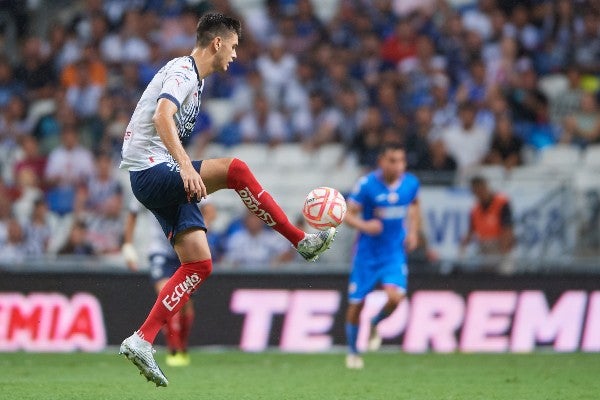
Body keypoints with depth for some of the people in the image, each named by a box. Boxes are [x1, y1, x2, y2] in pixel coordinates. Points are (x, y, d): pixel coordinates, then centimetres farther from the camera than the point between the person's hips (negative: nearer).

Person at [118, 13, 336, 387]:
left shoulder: (195, 77, 20)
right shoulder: (182, 71, -11)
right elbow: (162, 116, -29)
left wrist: (187, 171, 33)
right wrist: (186, 166, -40)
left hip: (164, 177, 10)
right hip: (151, 170, -10)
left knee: (199, 263, 1)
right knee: (235, 169, -26)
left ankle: (142, 341, 0)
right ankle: (302, 241, -16)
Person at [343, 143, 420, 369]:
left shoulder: (411, 183, -4)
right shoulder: (367, 184, -16)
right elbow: (347, 214, -12)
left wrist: (413, 231, 8)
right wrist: (364, 225, -32)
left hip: (395, 251, 2)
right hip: (367, 251, -2)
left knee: (395, 296, -20)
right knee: (356, 303, 3)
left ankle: (375, 325, 14)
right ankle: (352, 352, 25)